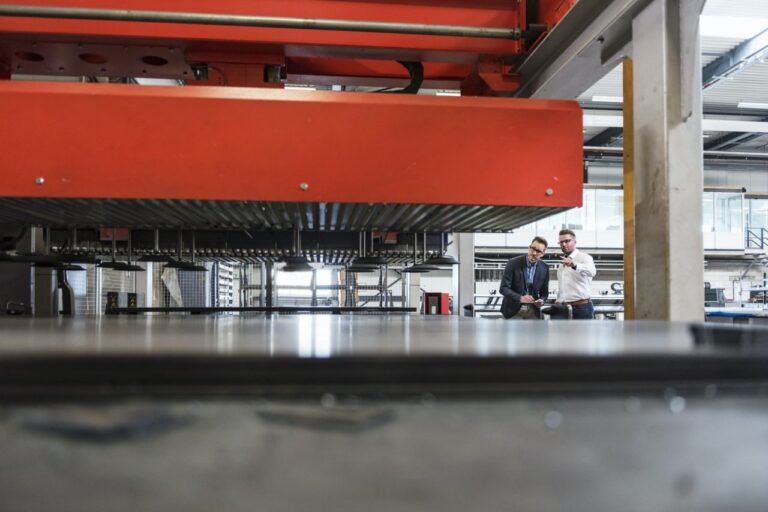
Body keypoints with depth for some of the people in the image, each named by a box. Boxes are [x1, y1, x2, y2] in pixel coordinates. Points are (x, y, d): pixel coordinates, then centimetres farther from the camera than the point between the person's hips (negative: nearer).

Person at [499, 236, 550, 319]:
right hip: (513, 310, -3)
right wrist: (520, 298, -27)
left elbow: (544, 291, 11)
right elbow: (503, 288, -13)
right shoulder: (513, 263, -10)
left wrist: (542, 300, -12)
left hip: (533, 311, 3)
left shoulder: (544, 268, 1)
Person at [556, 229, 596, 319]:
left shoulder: (584, 257, -4)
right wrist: (558, 302, 13)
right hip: (564, 308, 7)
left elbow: (591, 271, -28)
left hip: (581, 307, -7)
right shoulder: (562, 263, 21)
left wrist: (574, 265, -46)